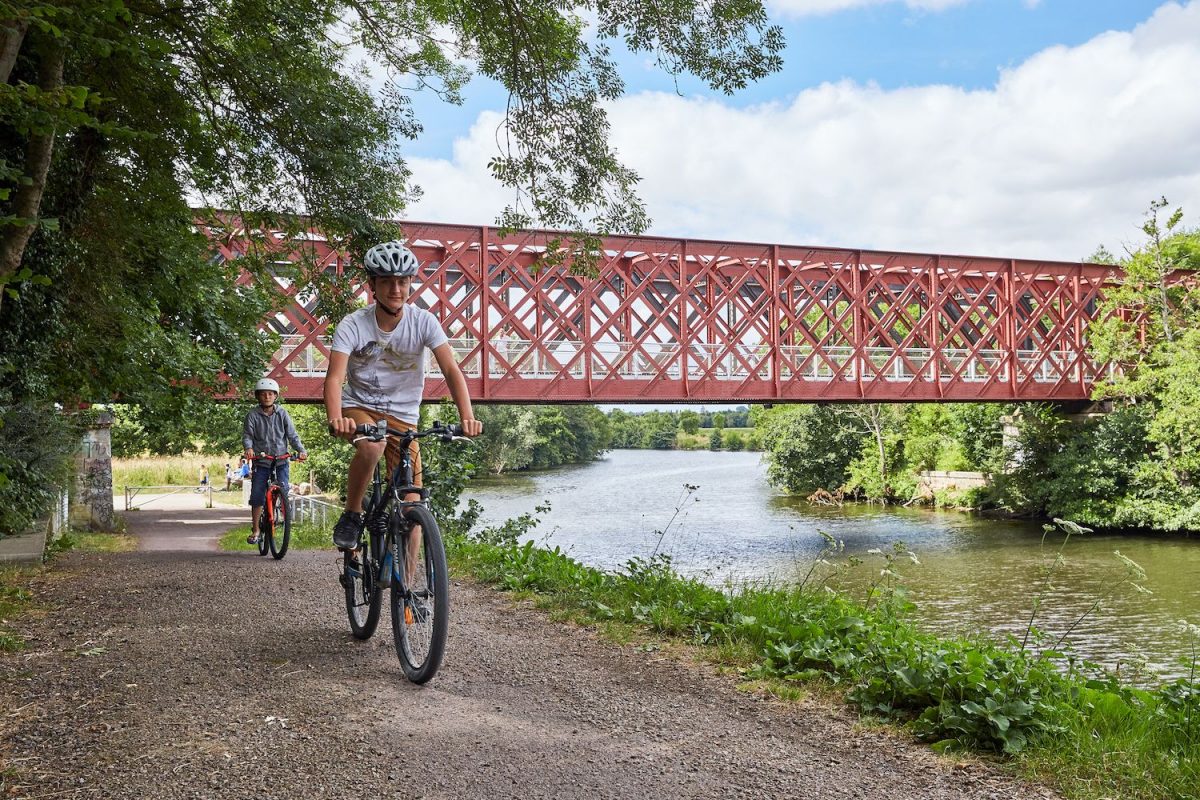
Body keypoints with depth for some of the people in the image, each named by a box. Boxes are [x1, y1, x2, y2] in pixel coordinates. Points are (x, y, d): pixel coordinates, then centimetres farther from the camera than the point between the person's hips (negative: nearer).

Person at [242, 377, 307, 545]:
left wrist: (301, 450, -15)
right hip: (261, 460, 0)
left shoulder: (282, 414, 2)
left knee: (283, 491, -11)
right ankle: (255, 530, 9)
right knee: (257, 495, -3)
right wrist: (249, 448, -24)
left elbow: (292, 435, 1)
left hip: (281, 459, 0)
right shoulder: (253, 415, 0)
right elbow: (247, 435, -2)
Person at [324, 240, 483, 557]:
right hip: (359, 408, -1)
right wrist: (335, 418, -46)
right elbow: (335, 377, -25)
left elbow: (451, 370, -20)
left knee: (411, 510, -6)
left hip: (403, 416, 2)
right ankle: (351, 515, -12)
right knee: (372, 445, -37)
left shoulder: (423, 322, -12)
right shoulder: (353, 325, -15)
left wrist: (467, 416, -36)